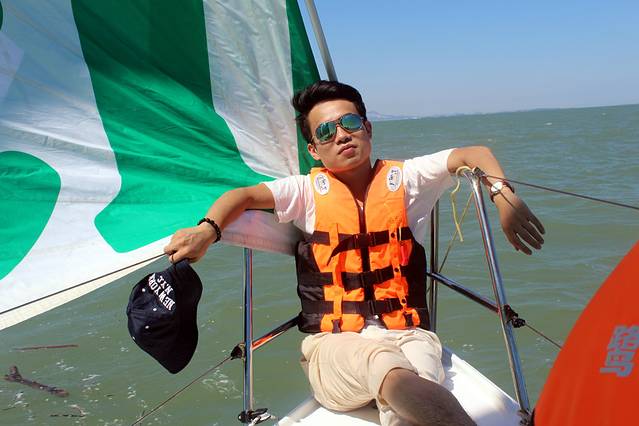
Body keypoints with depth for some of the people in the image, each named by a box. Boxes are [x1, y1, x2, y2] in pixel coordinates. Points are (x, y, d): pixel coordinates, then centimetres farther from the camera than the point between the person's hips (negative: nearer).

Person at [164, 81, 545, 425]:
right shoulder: (309, 191, 7)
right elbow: (244, 196, -6)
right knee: (386, 364, -38)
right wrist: (207, 230, -27)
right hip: (334, 341, 0)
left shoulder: (406, 178, 9)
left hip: (407, 332, 1)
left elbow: (475, 154, 8)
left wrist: (504, 196, -11)